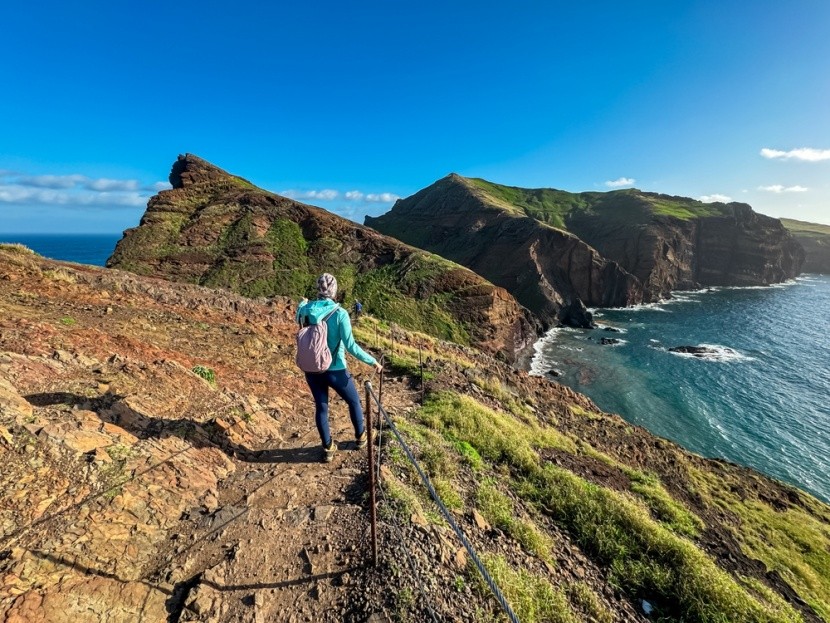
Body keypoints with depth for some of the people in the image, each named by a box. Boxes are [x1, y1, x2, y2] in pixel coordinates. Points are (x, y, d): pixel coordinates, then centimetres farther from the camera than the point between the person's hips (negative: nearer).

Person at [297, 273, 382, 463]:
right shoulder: (340, 313, -20)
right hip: (334, 370, -4)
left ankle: (328, 448, 31)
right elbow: (350, 346, -22)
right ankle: (360, 436, 41)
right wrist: (372, 361, -12)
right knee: (354, 401, 21)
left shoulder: (305, 309, -7)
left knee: (321, 407, 20)